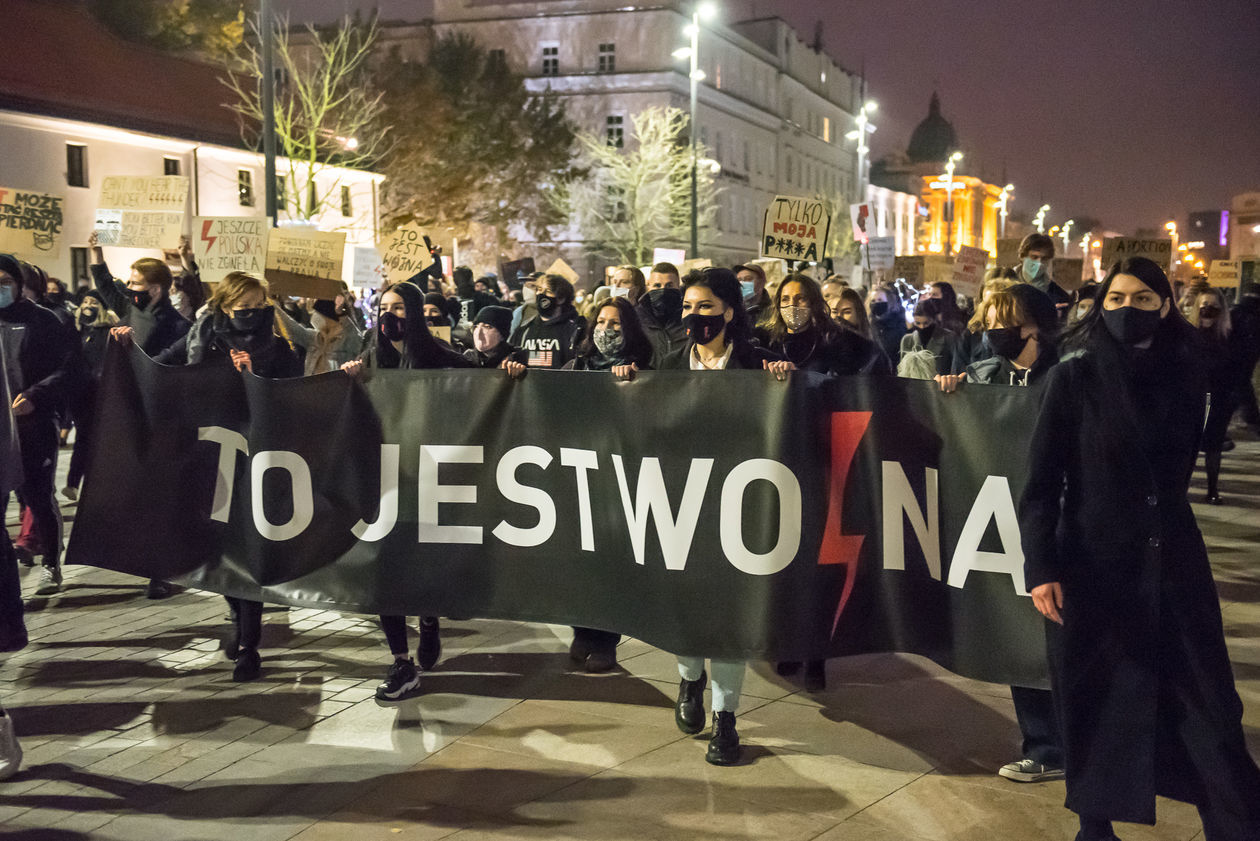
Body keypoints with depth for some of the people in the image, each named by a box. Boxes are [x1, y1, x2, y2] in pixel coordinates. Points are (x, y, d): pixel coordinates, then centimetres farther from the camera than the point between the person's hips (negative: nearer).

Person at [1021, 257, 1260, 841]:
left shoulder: (1184, 374, 3)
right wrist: (1040, 568, -14)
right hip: (1093, 562, -3)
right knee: (1097, 700, 8)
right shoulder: (1074, 377, -7)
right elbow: (1041, 481, -8)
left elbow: (1181, 460, 15)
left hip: (1172, 560, 3)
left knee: (1208, 699, 3)